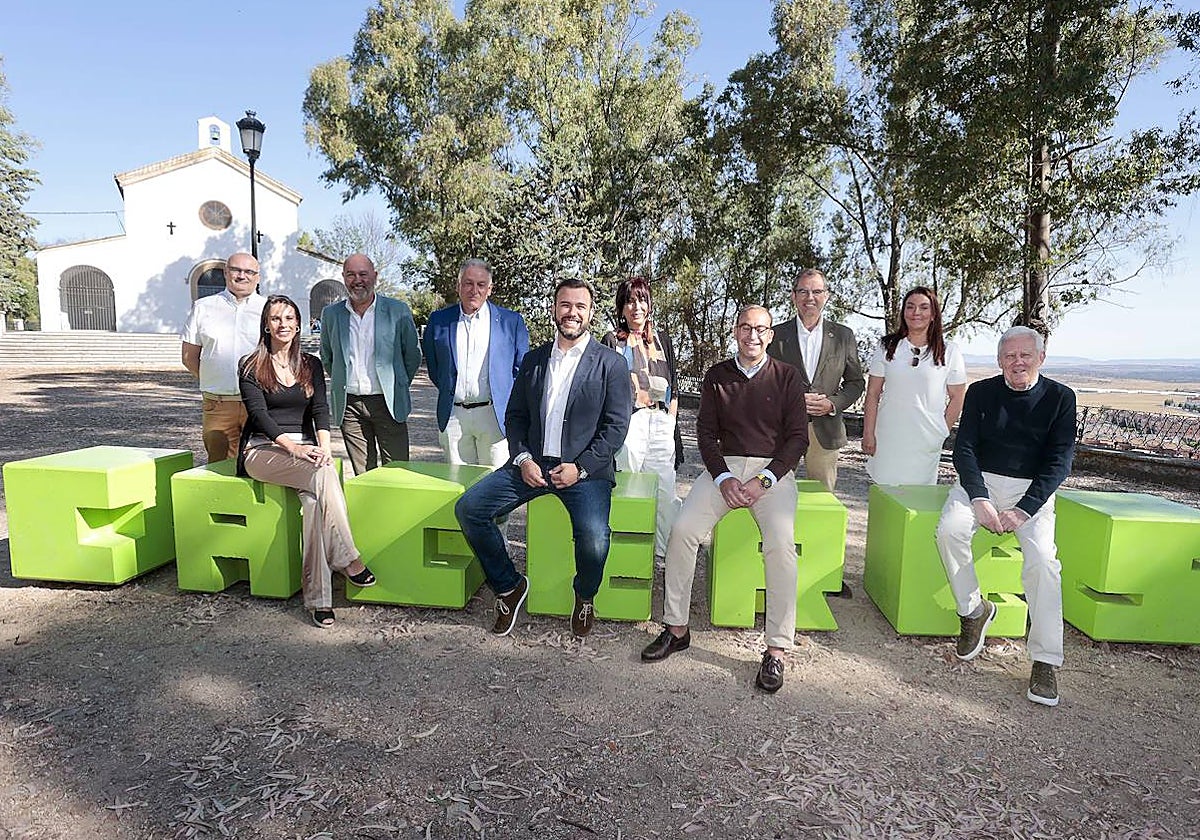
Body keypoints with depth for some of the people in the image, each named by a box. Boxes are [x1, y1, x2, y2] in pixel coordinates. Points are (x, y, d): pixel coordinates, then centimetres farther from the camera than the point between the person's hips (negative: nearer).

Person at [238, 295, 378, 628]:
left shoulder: (311, 365, 15)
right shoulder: (252, 366, 5)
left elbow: (320, 409, 3)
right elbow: (259, 413, -7)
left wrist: (323, 447, -17)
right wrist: (292, 447, -22)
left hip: (304, 449, 3)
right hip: (263, 450, -3)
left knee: (314, 498, -31)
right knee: (323, 474, -34)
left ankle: (318, 597, -32)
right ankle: (348, 559, -30)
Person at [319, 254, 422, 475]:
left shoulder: (398, 311, 0)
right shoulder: (331, 314, 7)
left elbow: (413, 356, 7)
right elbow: (326, 357, 21)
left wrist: (396, 388, 7)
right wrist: (341, 384, 14)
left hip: (388, 403, -2)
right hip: (349, 405, 2)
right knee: (363, 476, 7)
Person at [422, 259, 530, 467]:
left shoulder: (511, 321, 3)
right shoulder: (439, 320, 9)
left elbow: (522, 368, 9)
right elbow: (432, 364, 20)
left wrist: (511, 406, 5)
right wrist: (448, 391, 14)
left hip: (495, 416, -2)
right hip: (452, 416, 2)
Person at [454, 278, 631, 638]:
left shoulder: (611, 363, 1)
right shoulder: (533, 359, 14)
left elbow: (616, 426, -4)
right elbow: (515, 415, 14)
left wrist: (581, 468, -13)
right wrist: (522, 459, -4)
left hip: (585, 469, -4)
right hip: (532, 464, 4)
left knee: (594, 539, -28)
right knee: (468, 508, -13)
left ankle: (584, 598, 8)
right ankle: (508, 586, 10)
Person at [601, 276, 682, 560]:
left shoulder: (661, 339, 19)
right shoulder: (613, 341, 9)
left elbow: (672, 389, 19)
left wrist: (672, 424, 12)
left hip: (661, 422, 3)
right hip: (627, 421, -3)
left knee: (665, 489, -1)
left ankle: (666, 550, 9)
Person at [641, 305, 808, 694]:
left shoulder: (788, 377, 5)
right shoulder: (716, 376, 11)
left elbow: (798, 437, 0)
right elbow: (705, 433, 6)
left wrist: (764, 480, -13)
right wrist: (724, 478, -10)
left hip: (773, 469, -2)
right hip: (724, 466, 2)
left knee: (781, 543, -27)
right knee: (682, 530, -20)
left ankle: (776, 650, -17)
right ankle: (676, 628, -7)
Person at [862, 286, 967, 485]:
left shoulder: (949, 352, 3)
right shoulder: (887, 347, 4)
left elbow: (957, 398, 6)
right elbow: (872, 394, 3)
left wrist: (942, 433, 2)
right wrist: (868, 434, -1)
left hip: (926, 440, -1)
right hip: (888, 437, 1)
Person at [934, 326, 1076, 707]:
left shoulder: (1060, 397, 3)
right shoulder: (980, 392, 6)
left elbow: (1060, 460, -3)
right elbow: (964, 447, 0)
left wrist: (1024, 509, -16)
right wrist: (979, 498, -17)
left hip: (1033, 489, -1)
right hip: (980, 479, 1)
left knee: (1042, 557, -25)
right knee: (949, 529, -28)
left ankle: (1045, 661, -14)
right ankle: (973, 610, -6)